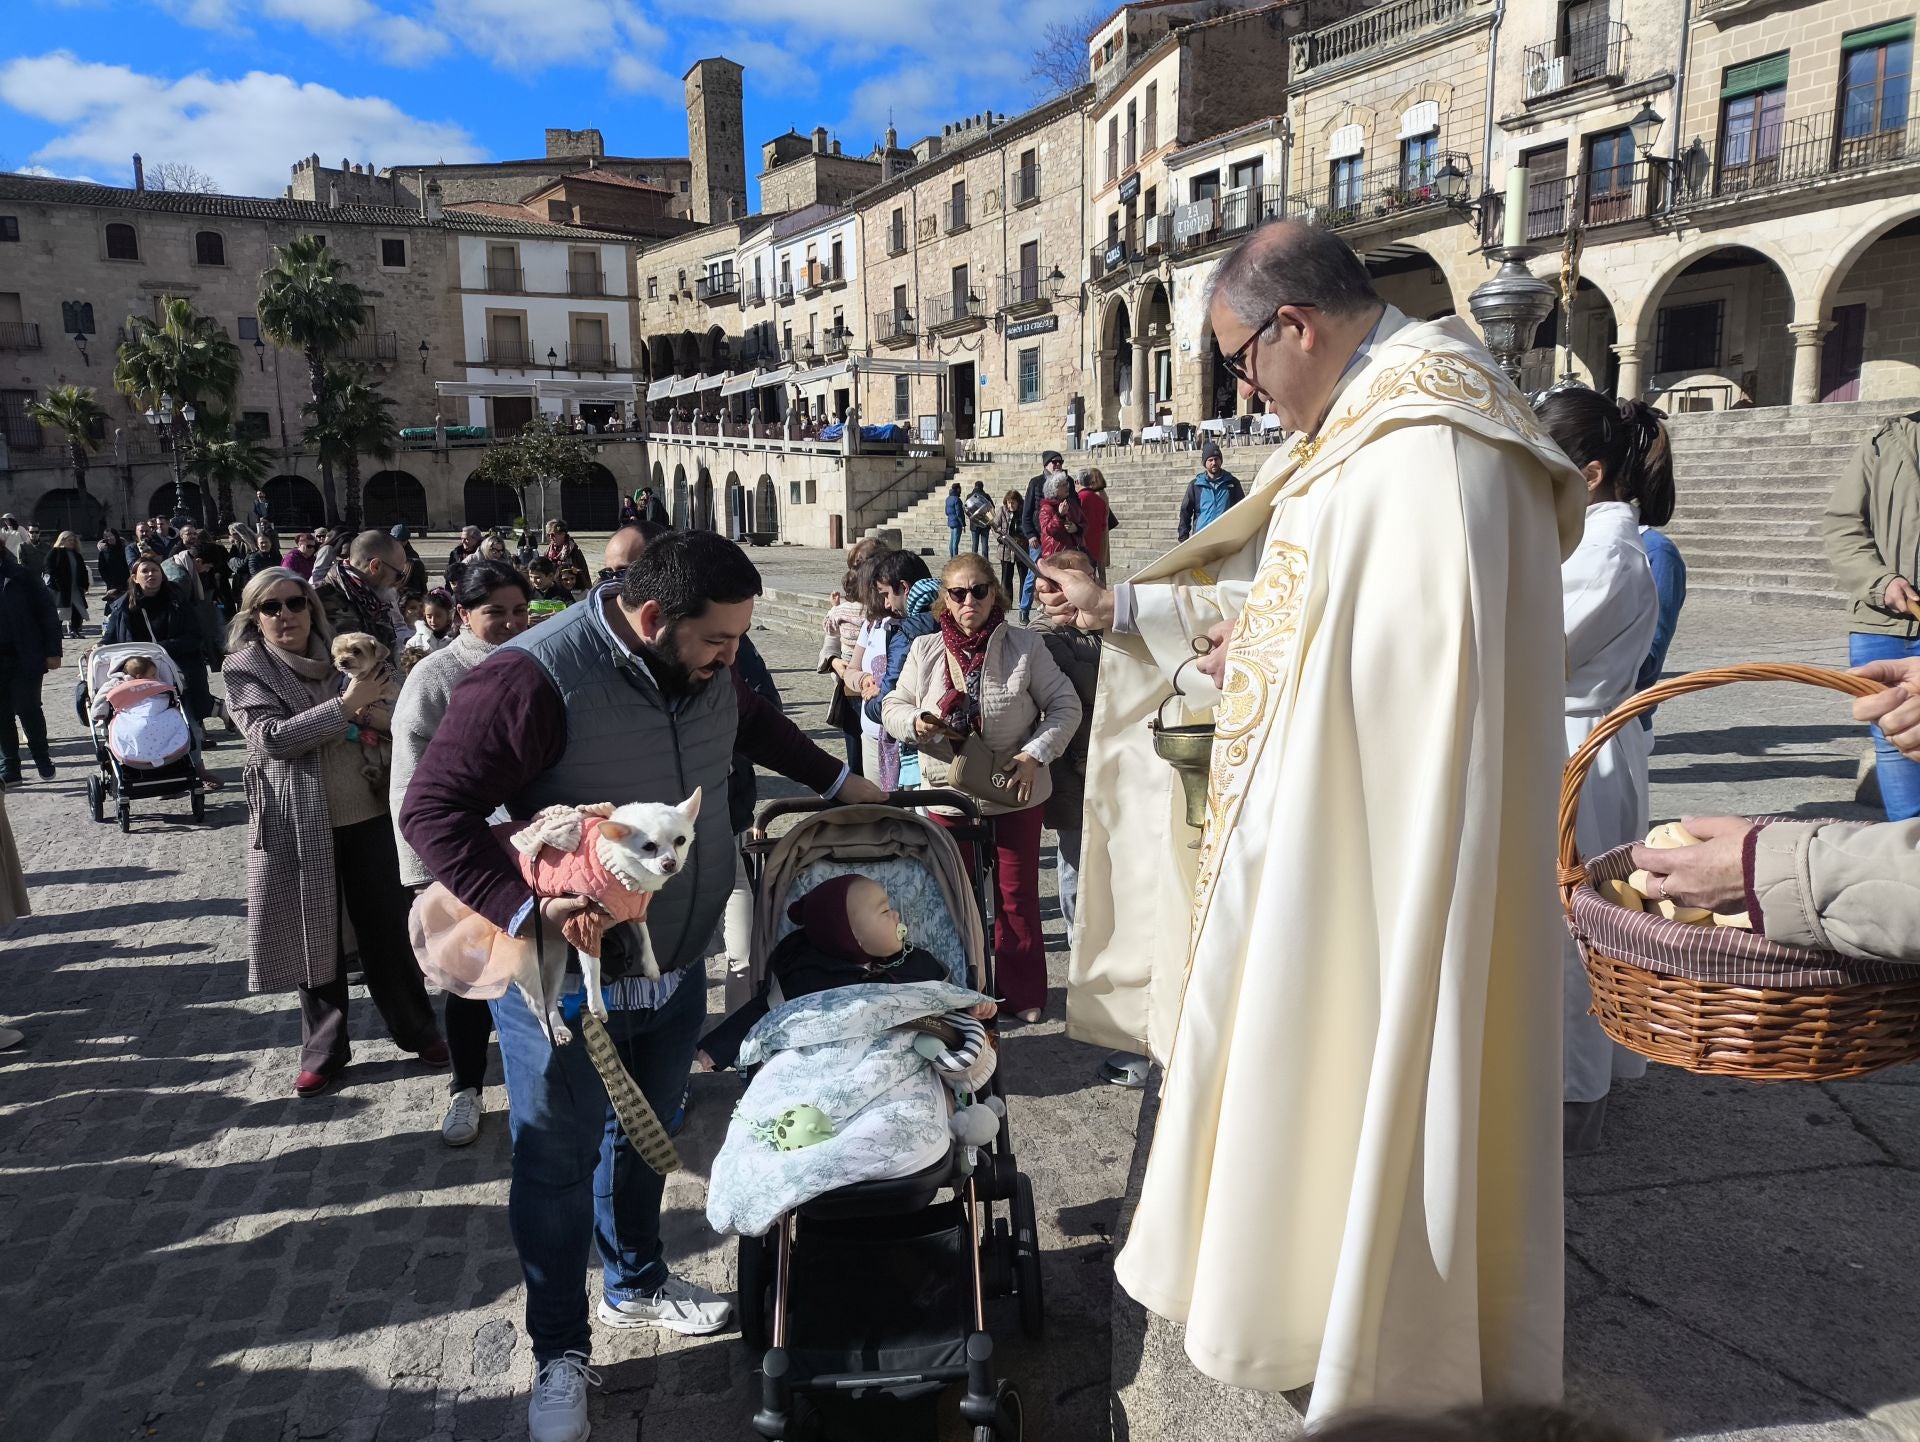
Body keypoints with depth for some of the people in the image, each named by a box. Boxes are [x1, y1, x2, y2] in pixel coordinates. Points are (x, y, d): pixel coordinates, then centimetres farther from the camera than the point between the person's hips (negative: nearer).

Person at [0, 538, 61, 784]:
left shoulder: (22, 577, -3)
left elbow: (48, 613, -3)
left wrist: (52, 652, -8)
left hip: (26, 658, -3)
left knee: (26, 708, -2)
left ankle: (42, 757, 17)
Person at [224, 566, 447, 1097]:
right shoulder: (245, 669, -3)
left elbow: (373, 721, 21)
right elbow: (272, 737, -18)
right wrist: (345, 704, -23)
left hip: (366, 814, 3)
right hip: (299, 824, -2)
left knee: (387, 928, 8)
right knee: (315, 935, 8)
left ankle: (418, 1031, 22)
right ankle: (323, 1051, 22)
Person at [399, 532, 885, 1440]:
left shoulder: (706, 670, -4)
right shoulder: (534, 678, -26)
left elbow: (757, 723, 19)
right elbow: (432, 809, -25)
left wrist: (839, 783, 19)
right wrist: (528, 910, -35)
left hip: (677, 970, 6)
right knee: (559, 1164, 10)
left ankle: (637, 1283, 48)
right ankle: (560, 1353, 31)